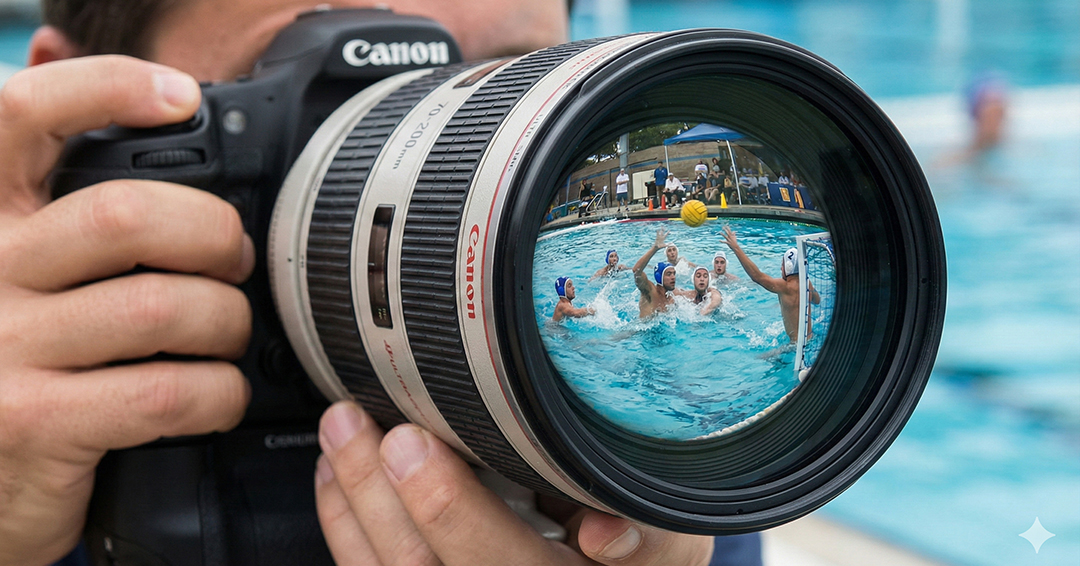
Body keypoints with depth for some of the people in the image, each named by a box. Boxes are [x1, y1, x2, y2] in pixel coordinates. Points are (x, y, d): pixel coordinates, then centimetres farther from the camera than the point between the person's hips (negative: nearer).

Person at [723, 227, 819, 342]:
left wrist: (736, 248, -27)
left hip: (797, 342, -9)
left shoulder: (786, 287, -21)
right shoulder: (807, 283, 2)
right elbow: (817, 300, 24)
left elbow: (757, 276, -27)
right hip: (809, 337, 10)